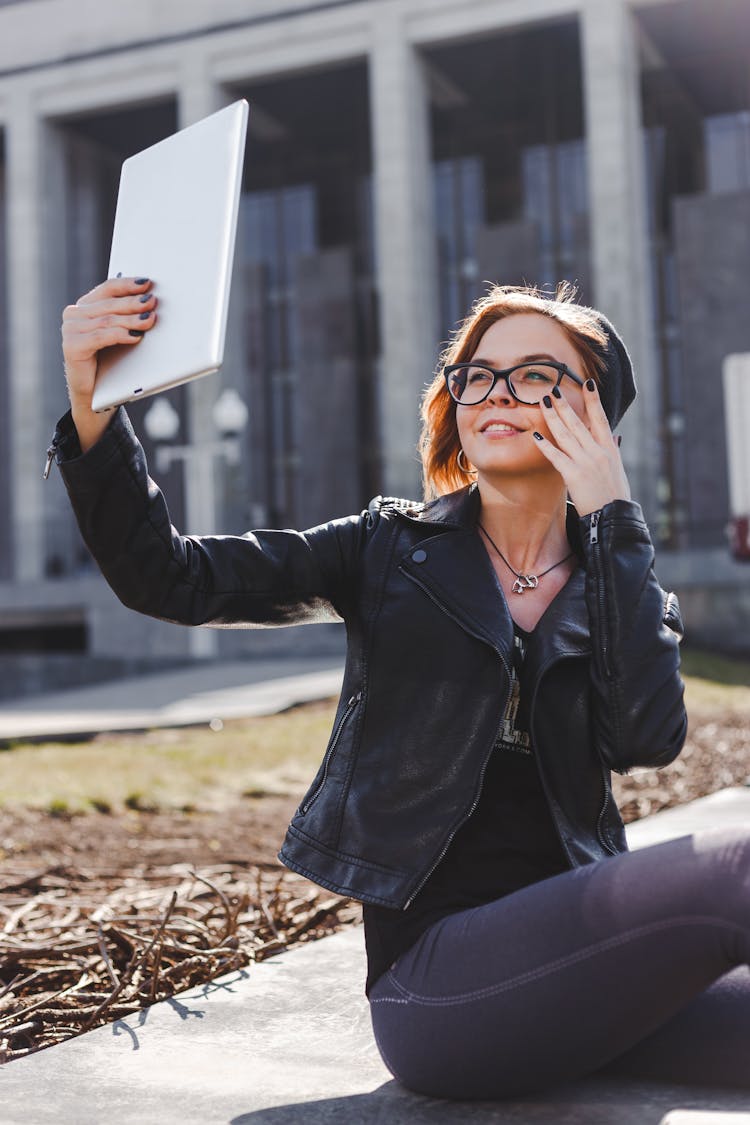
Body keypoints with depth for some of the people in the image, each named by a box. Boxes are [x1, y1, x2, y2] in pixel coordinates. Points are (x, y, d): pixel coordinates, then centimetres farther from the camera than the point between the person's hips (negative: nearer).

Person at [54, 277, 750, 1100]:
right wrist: (92, 407, -18)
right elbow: (171, 580, -4)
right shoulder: (395, 550, 5)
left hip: (576, 954, 3)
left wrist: (614, 519, -8)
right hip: (437, 970, -3)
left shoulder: (621, 583, 11)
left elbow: (649, 737, -11)